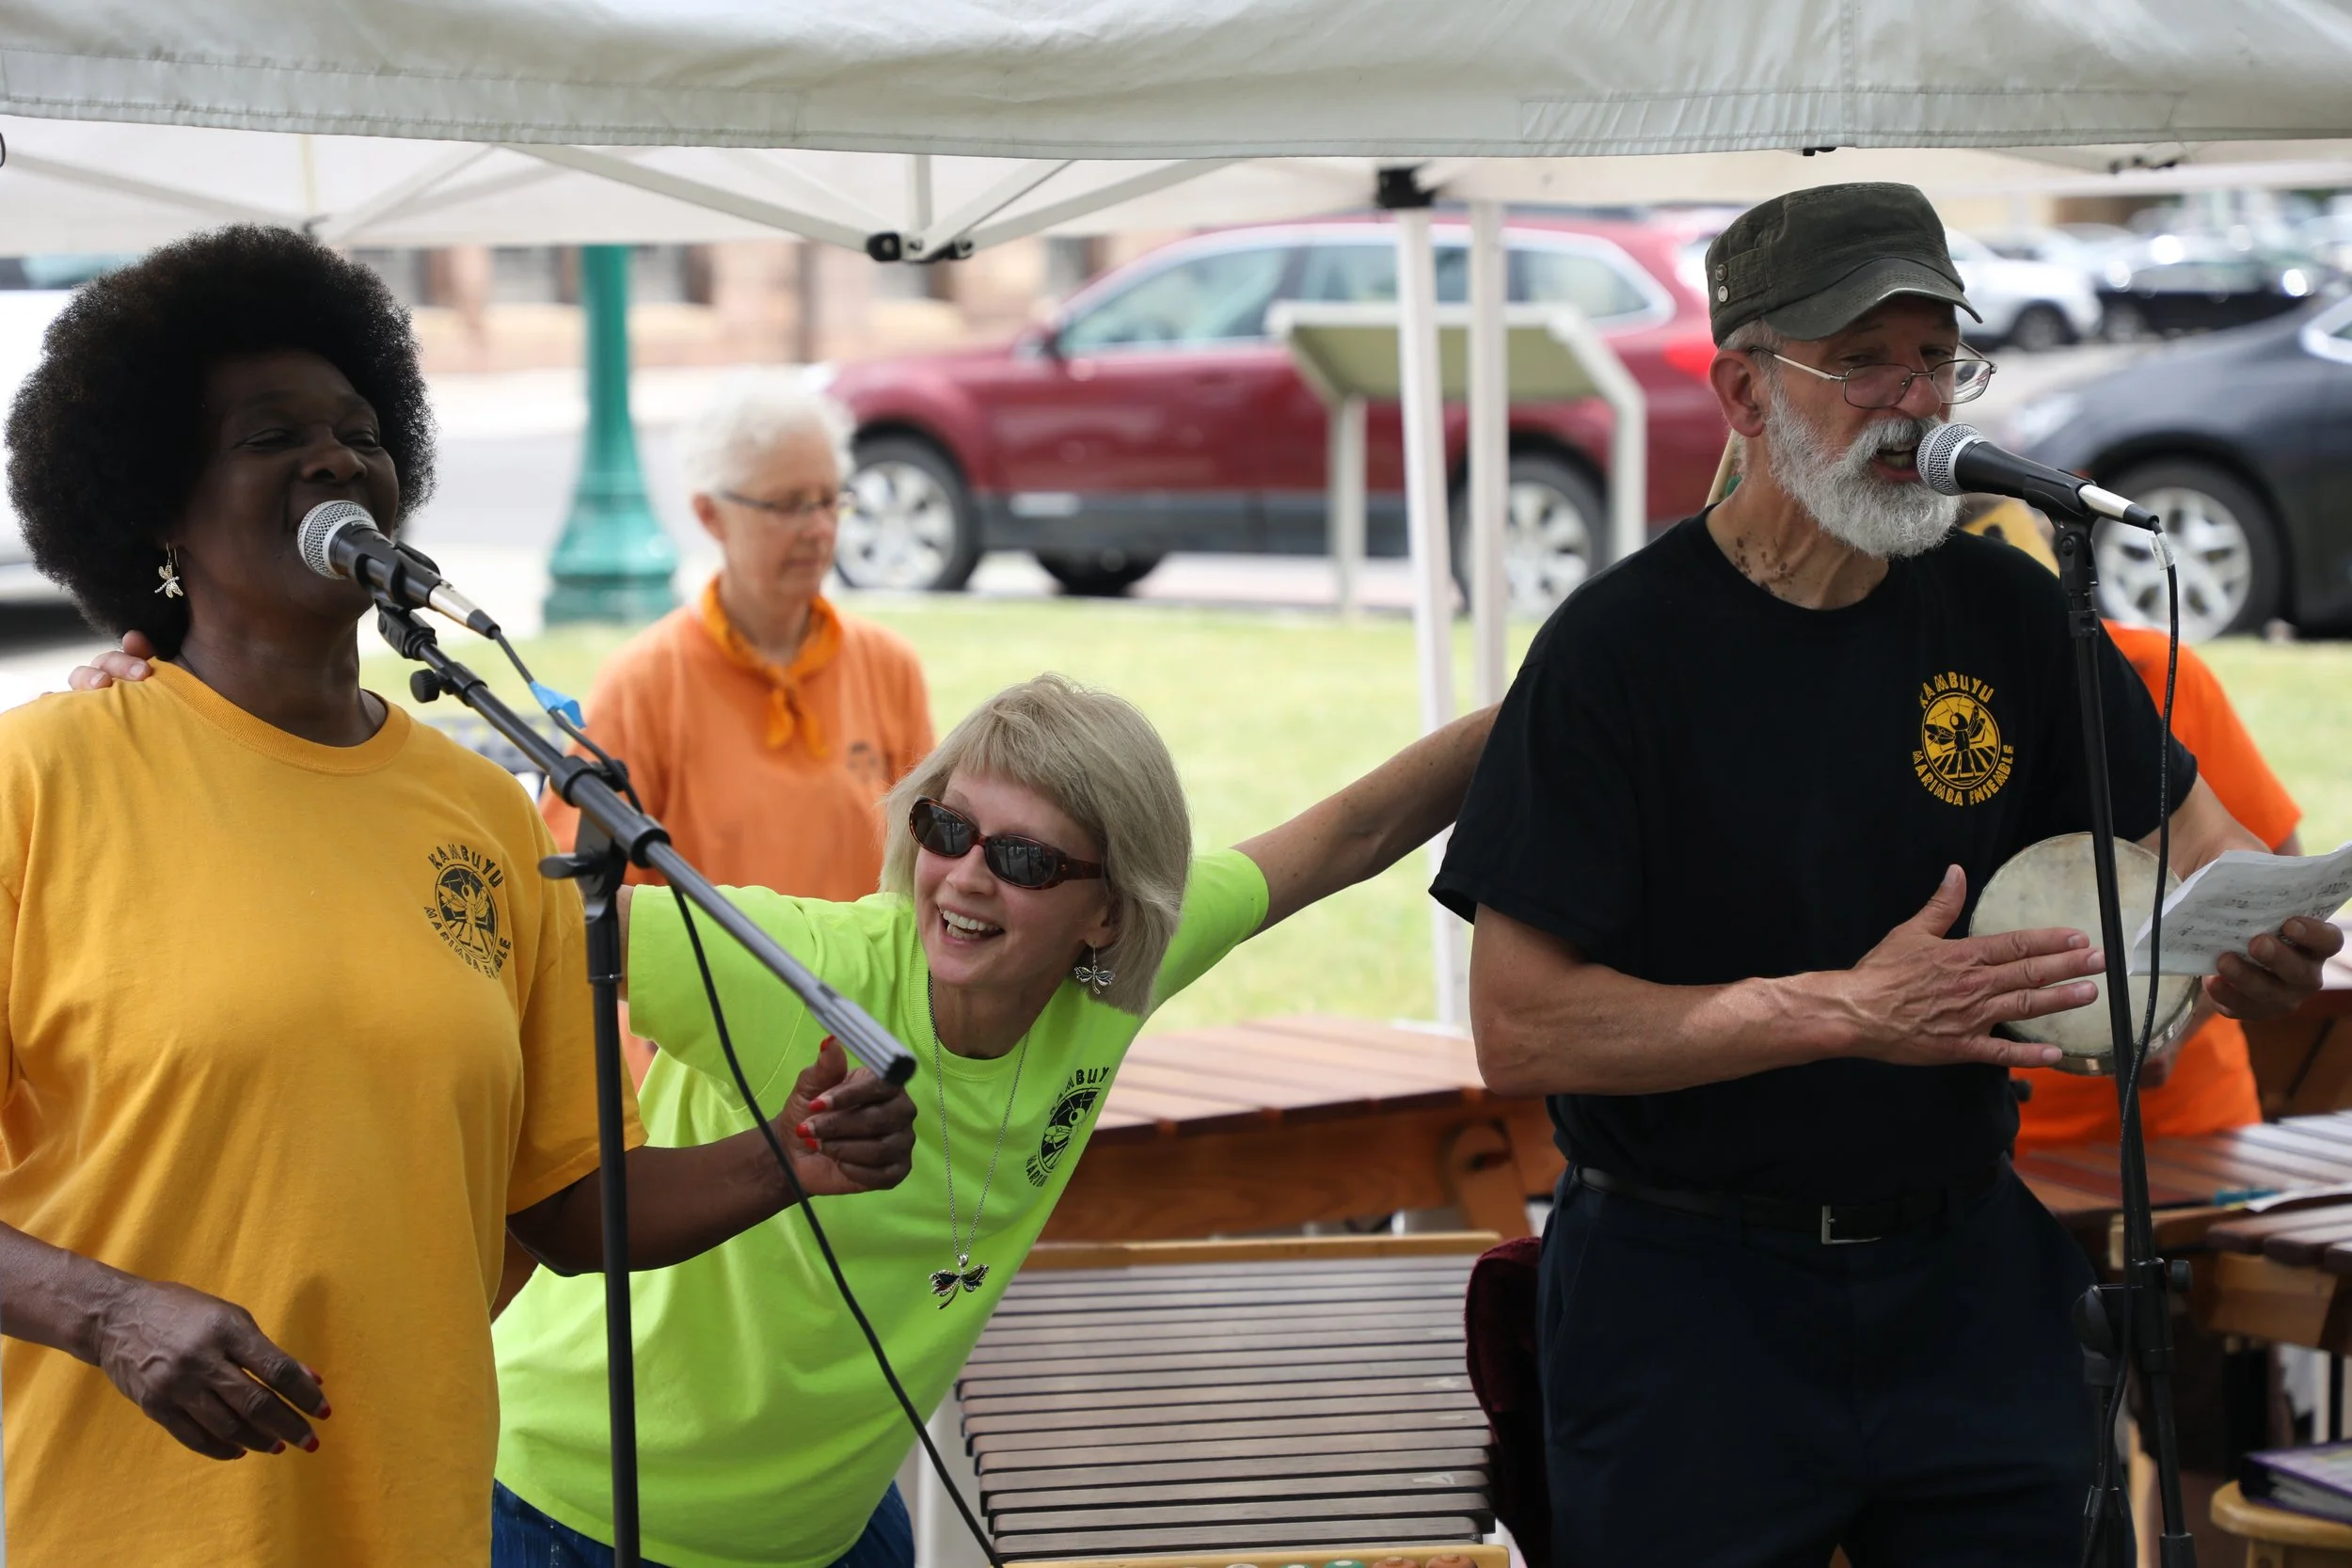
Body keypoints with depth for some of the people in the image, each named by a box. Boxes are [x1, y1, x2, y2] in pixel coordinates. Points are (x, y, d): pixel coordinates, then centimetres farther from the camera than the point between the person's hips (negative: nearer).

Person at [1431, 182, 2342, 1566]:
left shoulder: (2002, 610, 2)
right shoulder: (1621, 646, -12)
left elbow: (2194, 842, 10)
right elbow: (1522, 1029, -16)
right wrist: (1846, 1012, -23)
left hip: (1969, 1279, 4)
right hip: (1695, 1291, -4)